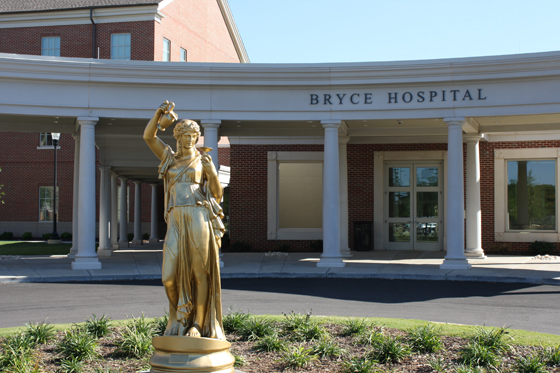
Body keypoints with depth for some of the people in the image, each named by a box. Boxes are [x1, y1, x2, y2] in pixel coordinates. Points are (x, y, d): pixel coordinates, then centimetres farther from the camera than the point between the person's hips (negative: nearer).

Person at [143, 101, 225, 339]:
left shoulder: (203, 161, 13)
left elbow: (217, 195, 7)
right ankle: (181, 316, 21)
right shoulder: (170, 157, 21)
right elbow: (148, 136, 10)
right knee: (170, 277, -5)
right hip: (176, 221, 3)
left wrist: (212, 172, -10)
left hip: (199, 219, -2)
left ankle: (198, 325, 6)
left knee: (200, 272, -4)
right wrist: (161, 112, -3)